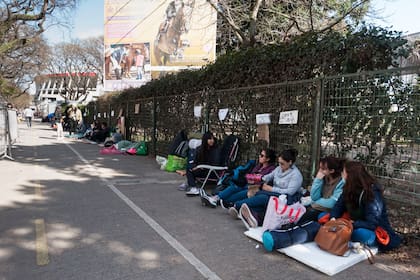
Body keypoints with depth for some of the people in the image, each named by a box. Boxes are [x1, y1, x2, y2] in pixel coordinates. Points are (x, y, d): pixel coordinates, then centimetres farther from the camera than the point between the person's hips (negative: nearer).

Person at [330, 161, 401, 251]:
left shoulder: (373, 194, -24)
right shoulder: (349, 189, -2)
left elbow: (371, 224, -29)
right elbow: (339, 205, -3)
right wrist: (333, 218, -23)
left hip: (376, 231, -7)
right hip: (356, 225, 7)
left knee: (361, 233, -44)